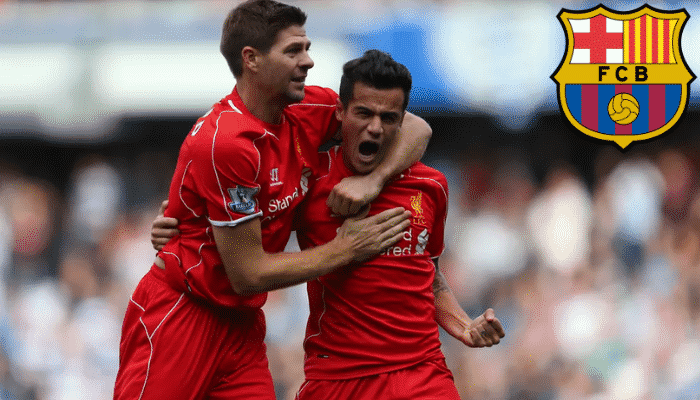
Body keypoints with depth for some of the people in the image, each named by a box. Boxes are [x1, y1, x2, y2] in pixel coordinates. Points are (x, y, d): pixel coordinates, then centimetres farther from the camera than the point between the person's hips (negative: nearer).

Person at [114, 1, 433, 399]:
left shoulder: (307, 110, 0)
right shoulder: (226, 141, -22)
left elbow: (415, 128, 8)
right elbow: (248, 274, -19)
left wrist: (374, 179, -12)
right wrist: (344, 249, -11)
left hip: (242, 321, 7)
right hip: (180, 316, -7)